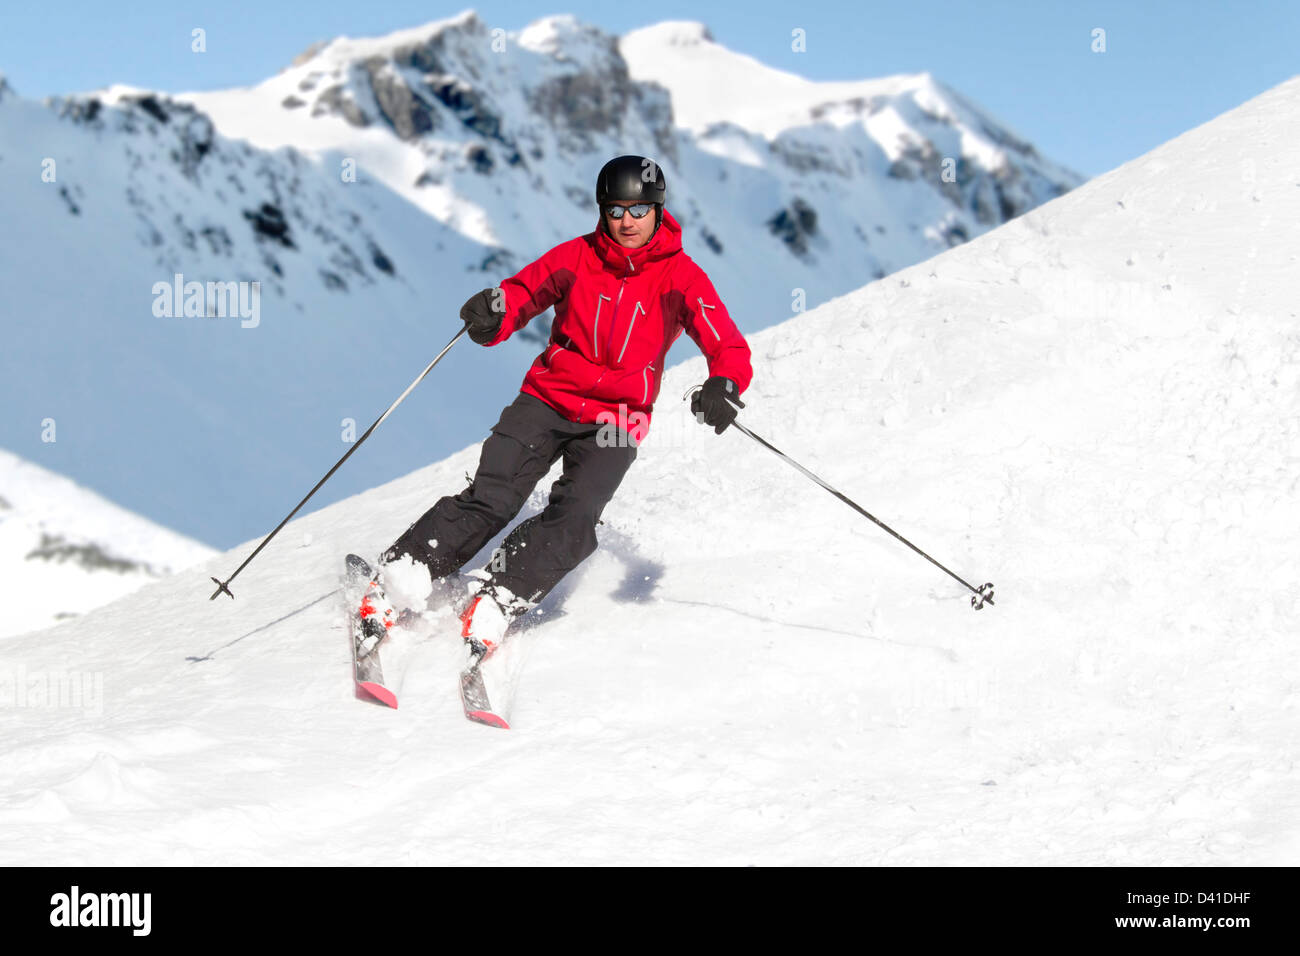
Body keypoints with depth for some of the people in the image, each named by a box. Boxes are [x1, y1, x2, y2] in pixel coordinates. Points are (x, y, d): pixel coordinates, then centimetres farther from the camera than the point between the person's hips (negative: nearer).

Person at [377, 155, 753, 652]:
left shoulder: (680, 275, -5)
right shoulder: (577, 256, -1)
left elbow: (728, 345, -13)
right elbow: (522, 294, 5)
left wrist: (725, 385, -36)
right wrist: (491, 317, -20)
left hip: (615, 422, 0)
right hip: (547, 399, 1)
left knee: (574, 518, -24)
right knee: (489, 502, -15)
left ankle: (496, 598, -25)